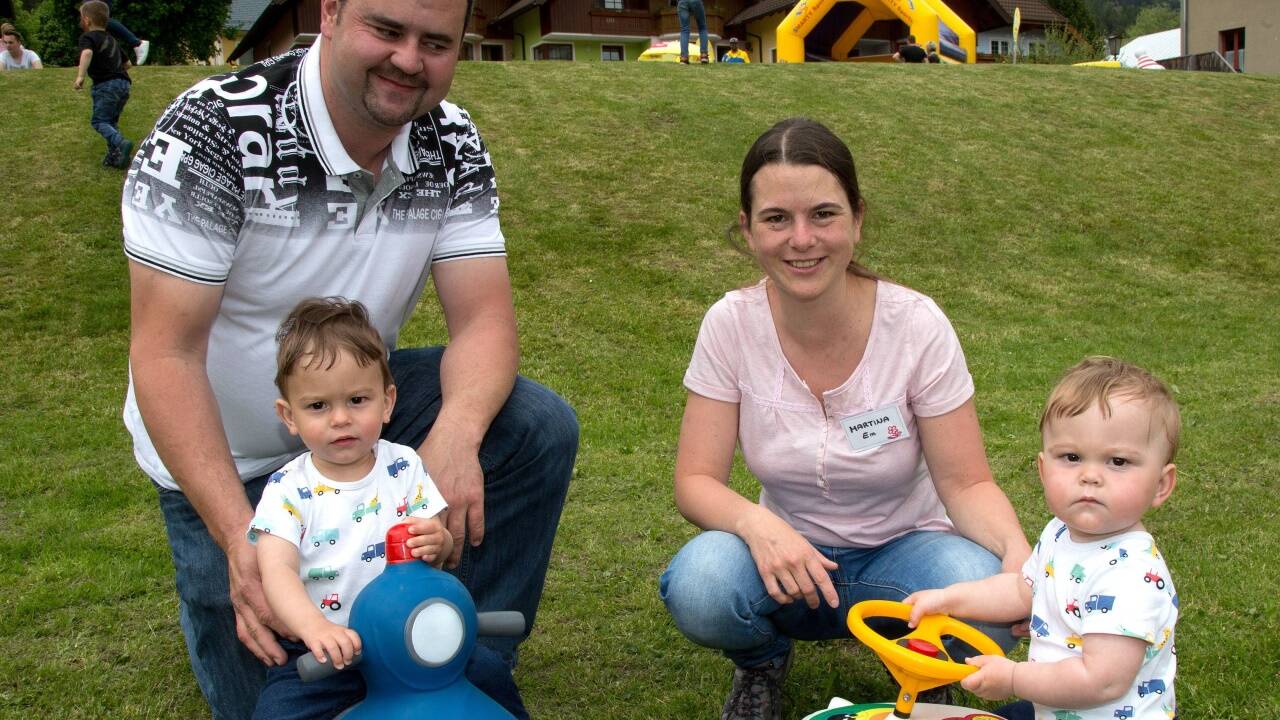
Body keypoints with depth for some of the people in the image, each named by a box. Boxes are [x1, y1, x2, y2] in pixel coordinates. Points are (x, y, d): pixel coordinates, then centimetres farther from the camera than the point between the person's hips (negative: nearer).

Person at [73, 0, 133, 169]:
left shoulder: (88, 38, 0)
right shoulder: (111, 40, 25)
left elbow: (87, 53, -24)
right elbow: (127, 64, 31)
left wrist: (80, 76, -29)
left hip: (105, 85, -8)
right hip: (123, 83, 8)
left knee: (99, 121, -6)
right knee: (112, 121, 17)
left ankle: (121, 143, -29)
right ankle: (115, 155, 11)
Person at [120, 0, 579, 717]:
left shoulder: (454, 146, -12)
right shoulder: (213, 132, -27)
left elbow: (483, 318, -17)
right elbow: (166, 353, -27)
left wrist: (455, 434, -40)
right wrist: (237, 536, -36)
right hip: (226, 451, -3)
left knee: (539, 428, -20)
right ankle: (210, 587, 30)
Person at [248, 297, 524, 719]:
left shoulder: (404, 467, -1)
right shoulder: (288, 490, -9)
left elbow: (442, 546, 2)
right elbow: (277, 569, -21)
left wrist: (437, 543, -24)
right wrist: (315, 627, -40)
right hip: (321, 650, -2)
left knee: (486, 668, -11)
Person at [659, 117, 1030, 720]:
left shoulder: (916, 326, -18)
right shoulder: (731, 325, -14)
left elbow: (966, 484, -14)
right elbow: (696, 480, -12)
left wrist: (1018, 552, -35)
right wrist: (756, 523, -34)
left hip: (903, 554, 0)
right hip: (789, 555, 1)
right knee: (698, 587, -33)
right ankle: (763, 664, 5)